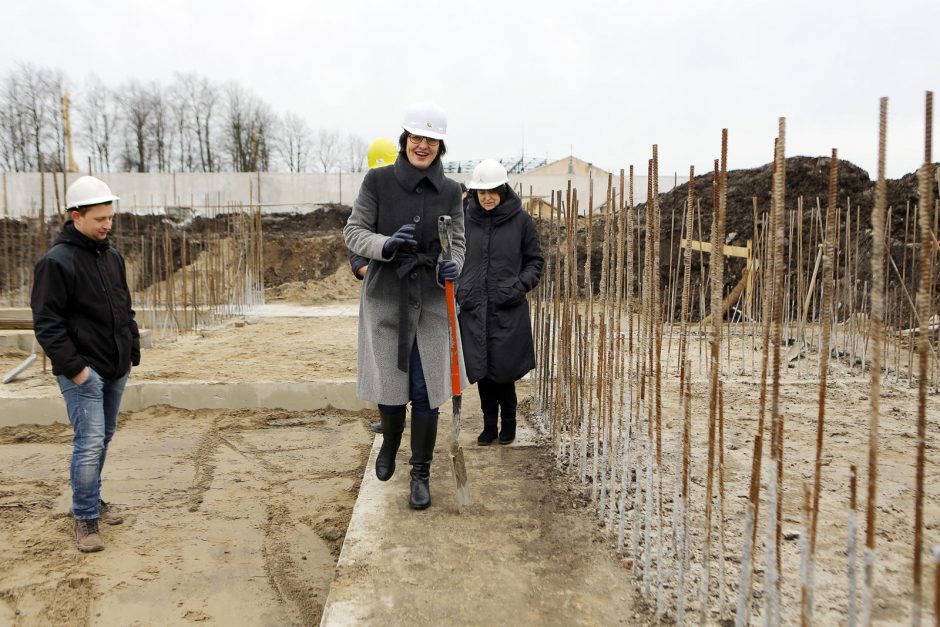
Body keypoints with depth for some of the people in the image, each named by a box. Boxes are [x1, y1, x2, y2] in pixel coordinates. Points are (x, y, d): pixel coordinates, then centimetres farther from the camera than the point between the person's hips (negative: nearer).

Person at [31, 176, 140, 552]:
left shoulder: (112, 257, 10)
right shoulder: (57, 261, -12)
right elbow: (47, 323, -14)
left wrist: (132, 351, 12)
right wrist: (73, 366, -17)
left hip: (116, 370, 7)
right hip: (83, 372, -7)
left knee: (103, 439, 16)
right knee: (89, 443, -8)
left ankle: (93, 500, 31)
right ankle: (85, 518, 6)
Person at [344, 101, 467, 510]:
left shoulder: (450, 190, 3)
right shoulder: (378, 181, -3)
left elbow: (457, 242, 8)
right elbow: (353, 231, -1)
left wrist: (451, 265, -14)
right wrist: (386, 244, -21)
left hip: (431, 301, 1)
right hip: (385, 297, -1)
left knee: (426, 391, 2)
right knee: (390, 386, 7)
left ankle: (421, 475, 19)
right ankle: (389, 445, 41)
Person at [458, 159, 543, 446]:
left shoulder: (520, 220, 0)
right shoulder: (466, 220, 5)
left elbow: (535, 260, 8)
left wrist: (521, 285, -8)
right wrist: (455, 294, 3)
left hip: (508, 309, -2)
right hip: (473, 307, 2)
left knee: (503, 368, 0)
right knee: (481, 368, 7)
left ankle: (508, 422, 23)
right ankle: (489, 425, 23)